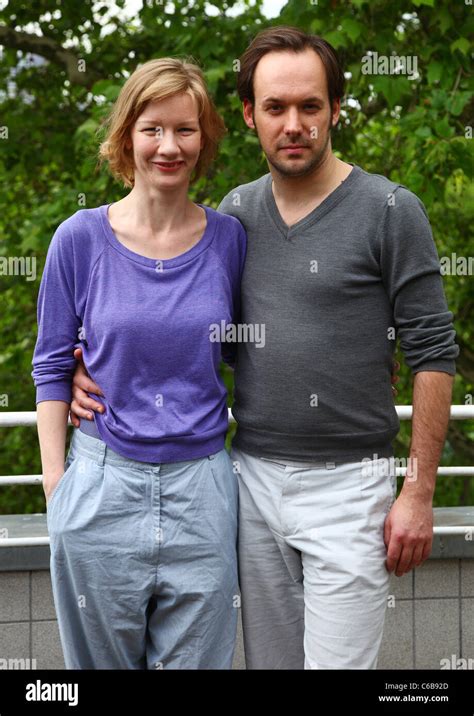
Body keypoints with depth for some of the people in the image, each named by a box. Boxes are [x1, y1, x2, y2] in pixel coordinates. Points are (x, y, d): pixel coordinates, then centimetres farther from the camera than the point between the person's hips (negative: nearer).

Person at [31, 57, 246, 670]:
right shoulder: (81, 238, -3)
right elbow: (53, 367, 2)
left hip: (200, 486, 1)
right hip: (102, 484, -1)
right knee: (102, 660, 13)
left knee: (196, 659, 10)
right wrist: (55, 482, -2)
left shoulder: (228, 238, 2)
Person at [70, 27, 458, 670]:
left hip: (346, 485, -4)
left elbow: (432, 352, -7)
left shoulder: (390, 211, -7)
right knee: (270, 659, 13)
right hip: (252, 478, 5)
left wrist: (419, 493, -9)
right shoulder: (236, 212, 7)